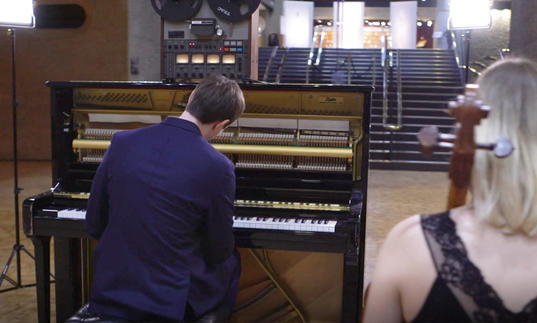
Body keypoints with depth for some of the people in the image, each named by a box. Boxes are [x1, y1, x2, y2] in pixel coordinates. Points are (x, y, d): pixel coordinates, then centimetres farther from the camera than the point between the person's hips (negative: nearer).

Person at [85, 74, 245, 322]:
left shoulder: (122, 142, -6)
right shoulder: (218, 167, -17)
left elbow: (94, 225, 2)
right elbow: (219, 251, -5)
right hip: (173, 303, -4)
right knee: (230, 262, 26)